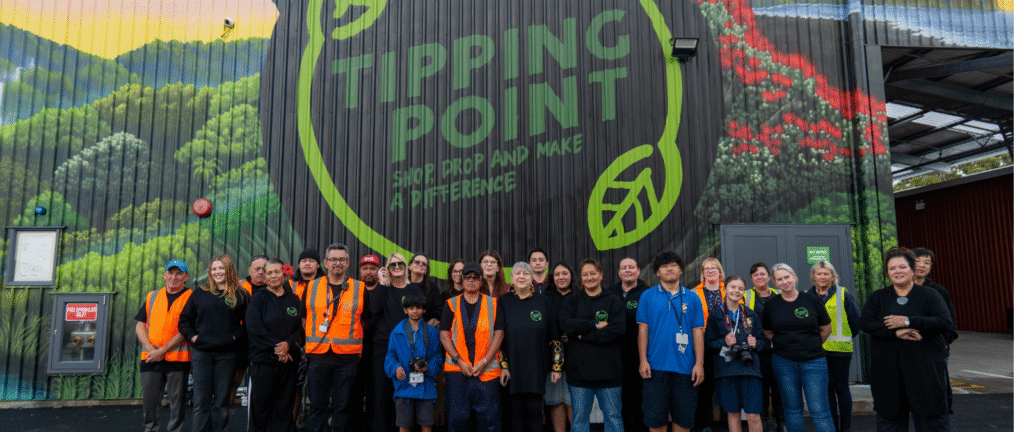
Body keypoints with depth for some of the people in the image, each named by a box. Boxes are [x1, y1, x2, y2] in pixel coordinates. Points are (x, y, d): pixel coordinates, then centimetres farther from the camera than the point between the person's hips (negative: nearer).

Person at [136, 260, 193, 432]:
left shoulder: (190, 298, 0)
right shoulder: (152, 296, 14)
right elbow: (140, 326, 10)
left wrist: (162, 351, -12)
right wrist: (151, 349, -5)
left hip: (177, 358, -3)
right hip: (150, 359, 4)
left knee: (177, 402, 2)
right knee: (150, 400, 7)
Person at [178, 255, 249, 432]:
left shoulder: (240, 295, 5)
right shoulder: (199, 294, 10)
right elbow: (184, 321, 13)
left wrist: (235, 337, -10)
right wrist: (192, 337, -2)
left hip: (227, 355, -1)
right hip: (202, 353, 1)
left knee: (222, 404, 5)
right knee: (200, 404, 2)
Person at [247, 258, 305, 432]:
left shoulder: (294, 300, 10)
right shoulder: (258, 298, 2)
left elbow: (301, 328, 5)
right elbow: (253, 326, -10)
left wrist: (289, 344, -14)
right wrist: (276, 346, -15)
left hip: (289, 362, 3)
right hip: (263, 361, -3)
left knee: (284, 407, 7)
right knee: (260, 405, 2)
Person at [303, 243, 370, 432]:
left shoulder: (360, 289, 5)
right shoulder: (312, 287, 8)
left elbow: (367, 318, 12)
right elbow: (303, 317, 16)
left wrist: (353, 340, 5)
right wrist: (312, 339, 7)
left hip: (347, 357, -1)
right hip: (318, 355, 1)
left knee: (343, 406, 6)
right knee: (317, 405, 6)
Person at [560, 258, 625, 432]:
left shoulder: (613, 300, 4)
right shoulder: (572, 301, 8)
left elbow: (618, 328, -10)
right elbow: (566, 324, -8)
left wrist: (585, 335, -12)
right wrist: (596, 325, -13)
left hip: (608, 370, -1)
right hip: (579, 370, 1)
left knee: (613, 417, 7)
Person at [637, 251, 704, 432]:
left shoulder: (692, 298, 7)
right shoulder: (648, 296, 4)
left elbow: (697, 332, 4)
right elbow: (643, 329, 1)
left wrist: (699, 364, -4)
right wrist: (643, 360, -6)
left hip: (685, 368, 1)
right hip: (656, 367, -1)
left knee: (683, 417, 8)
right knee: (655, 417, 4)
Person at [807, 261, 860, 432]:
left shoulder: (844, 295, 0)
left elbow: (855, 320, 5)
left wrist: (847, 337, 8)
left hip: (840, 349, -2)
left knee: (841, 388, 4)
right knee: (826, 388, 8)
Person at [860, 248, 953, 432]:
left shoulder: (929, 296, 5)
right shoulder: (877, 298, 10)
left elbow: (946, 322, -9)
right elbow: (865, 323, -4)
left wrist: (908, 322, -16)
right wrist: (897, 333, -17)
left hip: (924, 369, -2)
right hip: (888, 372, 2)